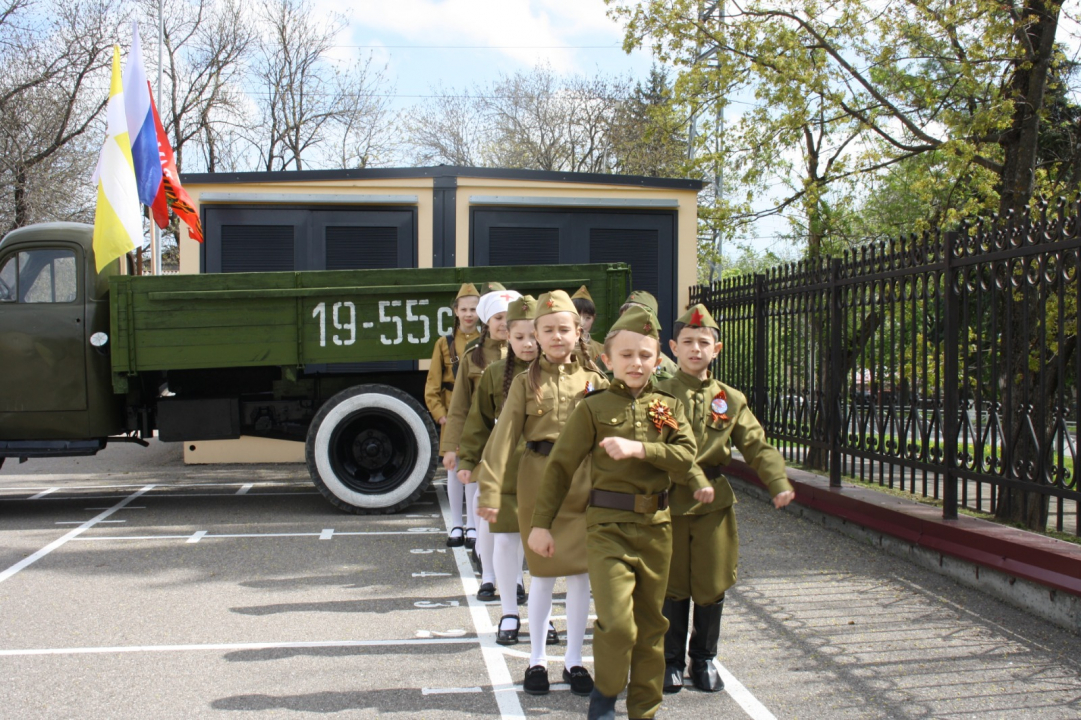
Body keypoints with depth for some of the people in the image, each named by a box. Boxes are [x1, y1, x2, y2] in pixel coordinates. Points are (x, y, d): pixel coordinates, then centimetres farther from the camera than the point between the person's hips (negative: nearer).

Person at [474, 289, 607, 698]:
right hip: (537, 483, -1)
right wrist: (490, 491, -15)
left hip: (583, 484, 1)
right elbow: (504, 436, -6)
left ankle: (574, 660, 20)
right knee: (542, 574, 7)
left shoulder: (594, 380, 5)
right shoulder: (525, 383, 2)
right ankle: (537, 660, 21)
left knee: (579, 574, 6)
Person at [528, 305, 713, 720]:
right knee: (616, 623, -14)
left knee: (650, 623, 12)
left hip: (656, 526, 4)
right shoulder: (593, 409, -2)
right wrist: (541, 523, -5)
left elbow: (686, 458, -7)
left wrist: (639, 448, -20)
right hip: (608, 526, -4)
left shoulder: (668, 407, 7)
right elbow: (561, 466, -1)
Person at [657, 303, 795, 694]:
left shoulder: (731, 400, 6)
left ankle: (704, 659, 26)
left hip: (714, 503, 2)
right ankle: (671, 660, 23)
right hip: (669, 504, -2)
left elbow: (757, 445, 3)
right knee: (673, 588, 6)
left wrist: (778, 483, -13)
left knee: (711, 587, 8)